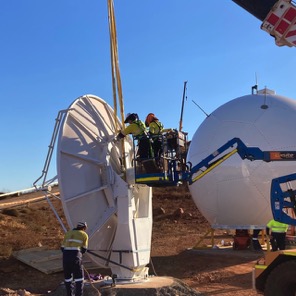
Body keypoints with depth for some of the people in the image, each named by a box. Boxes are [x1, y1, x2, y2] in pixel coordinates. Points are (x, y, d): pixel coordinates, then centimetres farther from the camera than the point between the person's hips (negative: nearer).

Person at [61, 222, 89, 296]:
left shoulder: (68, 233, 22)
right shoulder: (84, 235, 12)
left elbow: (62, 248, 18)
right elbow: (84, 250, 9)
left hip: (65, 255, 4)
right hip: (75, 256, -4)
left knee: (67, 277, 18)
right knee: (79, 278, 7)